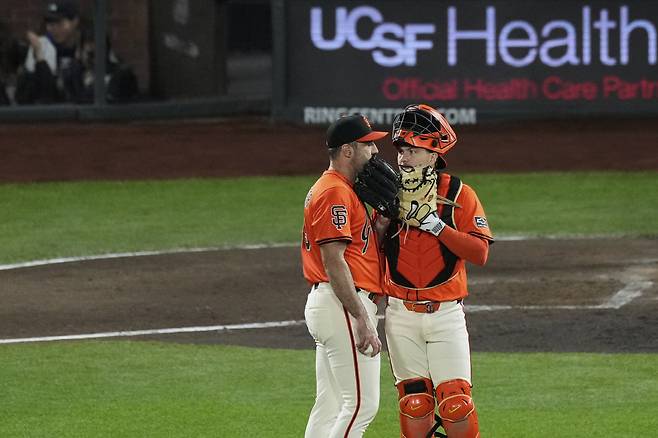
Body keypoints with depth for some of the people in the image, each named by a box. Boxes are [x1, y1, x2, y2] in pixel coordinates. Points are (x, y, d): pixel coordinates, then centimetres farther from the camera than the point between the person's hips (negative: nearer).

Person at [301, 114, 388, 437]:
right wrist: (362, 320, -23)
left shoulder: (344, 190, 20)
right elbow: (334, 262, -20)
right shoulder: (335, 192, -13)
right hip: (342, 305, -11)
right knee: (362, 403, -12)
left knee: (331, 406, 12)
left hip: (325, 303, 11)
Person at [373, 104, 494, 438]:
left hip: (445, 314, -3)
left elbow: (479, 253, -12)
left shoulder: (459, 195, -2)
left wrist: (435, 223, -19)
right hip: (401, 316, 3)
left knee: (455, 403, -9)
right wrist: (384, 213, -9)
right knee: (414, 403, 3)